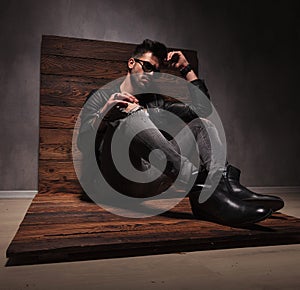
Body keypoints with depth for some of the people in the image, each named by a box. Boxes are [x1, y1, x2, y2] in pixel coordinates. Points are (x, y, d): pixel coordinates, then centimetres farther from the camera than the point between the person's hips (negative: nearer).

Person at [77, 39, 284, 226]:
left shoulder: (156, 102, 30)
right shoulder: (101, 97, 18)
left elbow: (203, 108, 18)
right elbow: (83, 144, 2)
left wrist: (187, 69, 20)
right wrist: (104, 113, -15)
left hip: (151, 180, 4)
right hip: (117, 175, -4)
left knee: (201, 125, -6)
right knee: (134, 115, -29)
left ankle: (224, 184, -34)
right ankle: (201, 190, -43)